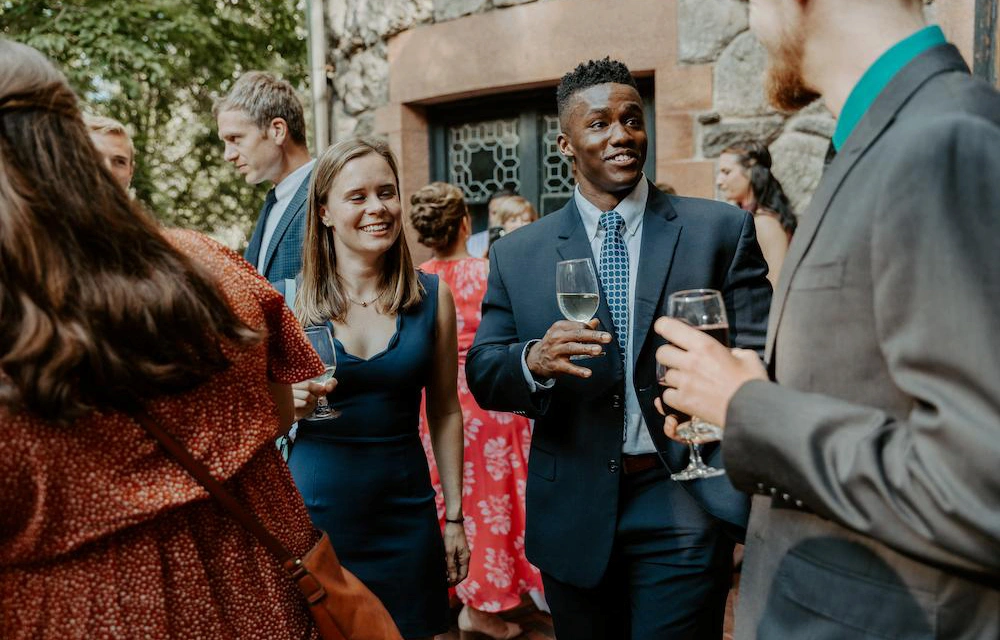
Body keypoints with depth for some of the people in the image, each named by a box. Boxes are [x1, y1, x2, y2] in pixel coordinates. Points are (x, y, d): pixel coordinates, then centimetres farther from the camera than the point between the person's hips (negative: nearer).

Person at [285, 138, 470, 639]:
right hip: (313, 507, -1)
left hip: (405, 510, 1)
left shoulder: (432, 296, -2)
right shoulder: (290, 299, -6)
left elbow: (445, 411, 4)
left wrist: (454, 514, 5)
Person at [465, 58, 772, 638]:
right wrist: (534, 361, -21)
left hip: (684, 505, -2)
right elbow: (483, 375, 1)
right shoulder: (517, 254, 3)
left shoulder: (722, 230, 0)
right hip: (574, 516, 2)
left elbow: (760, 356, -4)